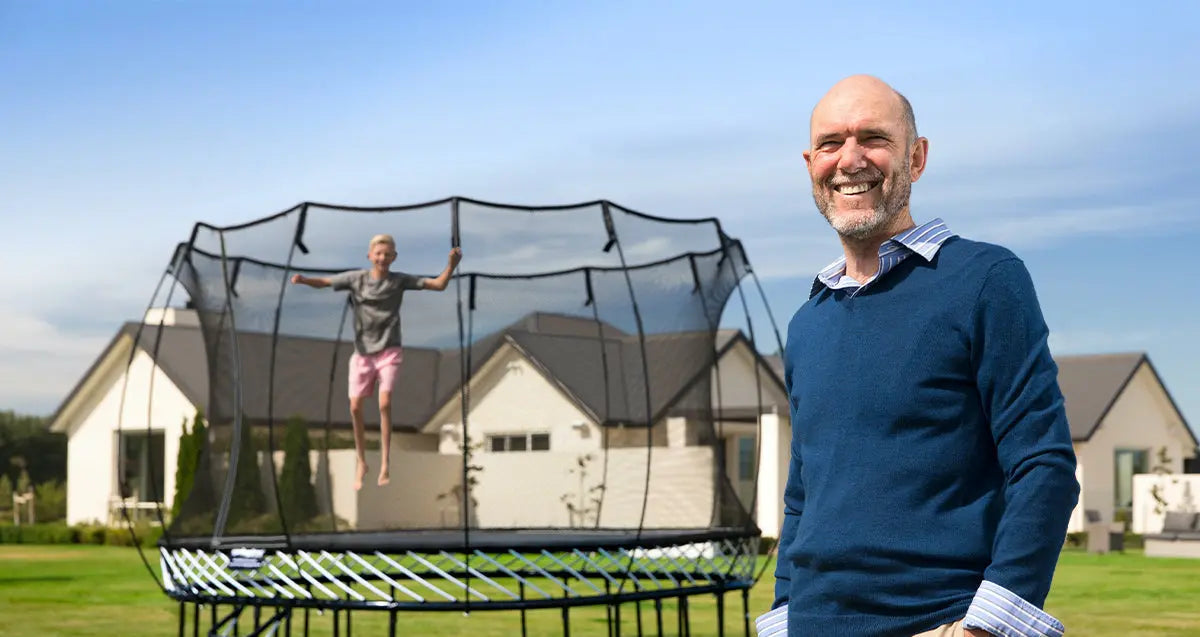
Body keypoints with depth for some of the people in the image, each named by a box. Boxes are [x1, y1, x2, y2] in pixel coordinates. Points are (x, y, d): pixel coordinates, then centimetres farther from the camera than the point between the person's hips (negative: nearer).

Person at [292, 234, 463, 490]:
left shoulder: (400, 280, -2)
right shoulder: (356, 278, -1)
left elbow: (439, 284, -3)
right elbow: (324, 282, -5)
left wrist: (452, 264, -19)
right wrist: (303, 279, -26)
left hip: (389, 352, -2)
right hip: (362, 353, 2)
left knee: (385, 404, -16)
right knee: (355, 407, -1)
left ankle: (384, 466, -9)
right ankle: (361, 462, 20)